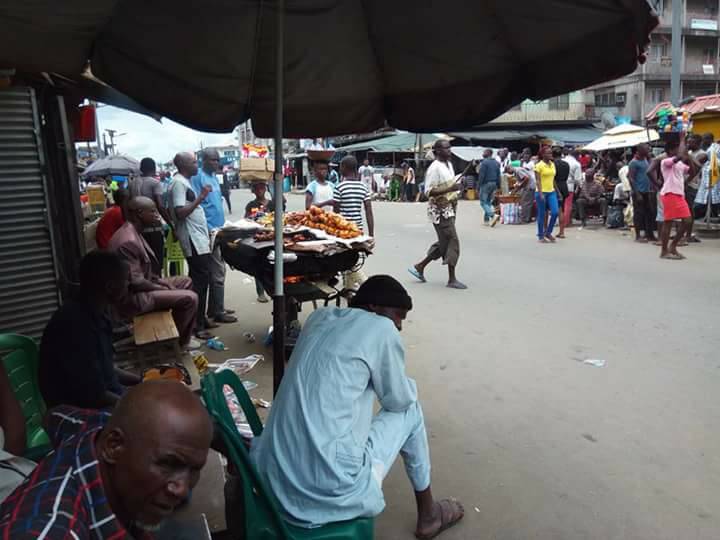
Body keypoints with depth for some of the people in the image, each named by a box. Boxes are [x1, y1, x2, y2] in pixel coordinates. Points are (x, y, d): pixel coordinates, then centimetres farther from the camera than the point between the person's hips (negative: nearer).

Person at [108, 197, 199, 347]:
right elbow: (136, 282, -26)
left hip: (140, 286, 11)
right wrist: (163, 289, -12)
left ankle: (183, 337, 18)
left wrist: (160, 281, 4)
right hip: (132, 297, -11)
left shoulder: (133, 232, 8)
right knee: (189, 298, -19)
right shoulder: (128, 241, -26)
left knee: (186, 282, 17)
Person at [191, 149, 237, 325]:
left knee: (215, 271, 14)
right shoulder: (198, 177, -12)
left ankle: (214, 308, 23)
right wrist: (211, 230, -19)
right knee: (218, 273, -6)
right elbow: (196, 205, -17)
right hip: (210, 232, -9)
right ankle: (218, 312, 2)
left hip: (218, 229, 9)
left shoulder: (213, 176, 15)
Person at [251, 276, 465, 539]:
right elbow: (399, 399, 5)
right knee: (409, 409, 14)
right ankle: (428, 515, 31)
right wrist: (407, 385, 24)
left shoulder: (319, 317, 12)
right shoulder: (381, 329, -7)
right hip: (329, 490, -7)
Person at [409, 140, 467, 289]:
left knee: (444, 243, 13)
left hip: (449, 209, 9)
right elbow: (429, 191, -20)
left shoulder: (449, 164, 13)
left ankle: (419, 267, 24)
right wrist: (450, 189, -26)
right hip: (440, 210, -9)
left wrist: (457, 187, 7)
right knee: (452, 242, -6)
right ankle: (452, 279, 4)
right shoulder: (434, 168, -15)